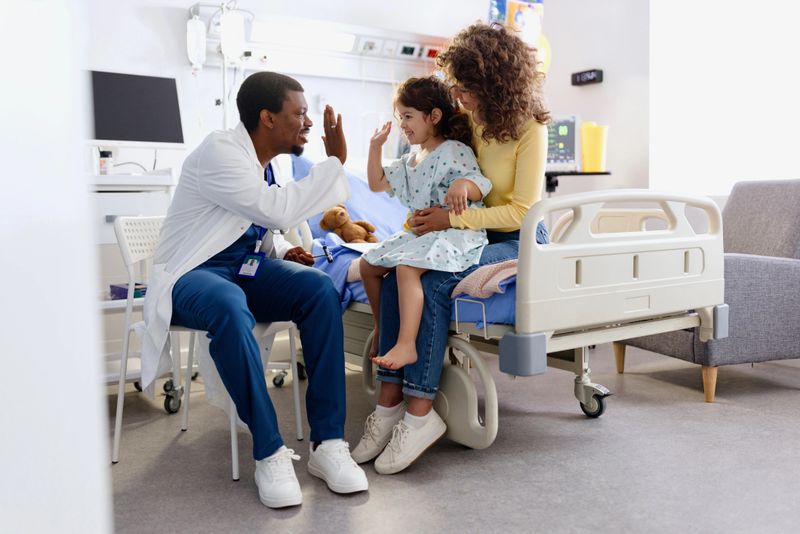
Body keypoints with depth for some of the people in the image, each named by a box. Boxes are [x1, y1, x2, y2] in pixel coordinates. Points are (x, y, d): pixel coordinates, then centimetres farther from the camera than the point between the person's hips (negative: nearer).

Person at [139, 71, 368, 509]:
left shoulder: (266, 160, 9)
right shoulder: (219, 153, -16)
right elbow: (277, 211, -27)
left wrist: (282, 252, 2)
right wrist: (335, 161, -19)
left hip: (245, 267, 7)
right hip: (193, 275, -7)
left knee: (319, 288, -22)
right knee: (231, 308, -41)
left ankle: (327, 442, -21)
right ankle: (269, 452, -27)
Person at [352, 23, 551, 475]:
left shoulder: (529, 128, -13)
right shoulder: (467, 121, 5)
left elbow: (520, 212, -18)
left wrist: (452, 219, -24)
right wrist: (421, 219, -2)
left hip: (518, 241, -6)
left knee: (433, 286, -31)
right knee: (396, 278, -21)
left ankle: (420, 411, -24)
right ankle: (390, 401, -21)